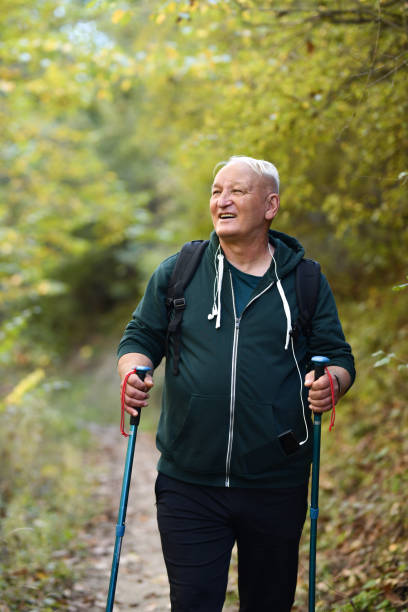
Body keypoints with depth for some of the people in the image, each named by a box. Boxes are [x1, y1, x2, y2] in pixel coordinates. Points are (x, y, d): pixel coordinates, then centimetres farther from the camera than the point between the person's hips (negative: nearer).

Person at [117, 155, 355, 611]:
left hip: (276, 486, 1)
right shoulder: (178, 271, 5)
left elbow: (339, 357, 8)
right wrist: (133, 374, -11)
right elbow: (140, 338, 11)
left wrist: (331, 382, -15)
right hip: (188, 484, 0)